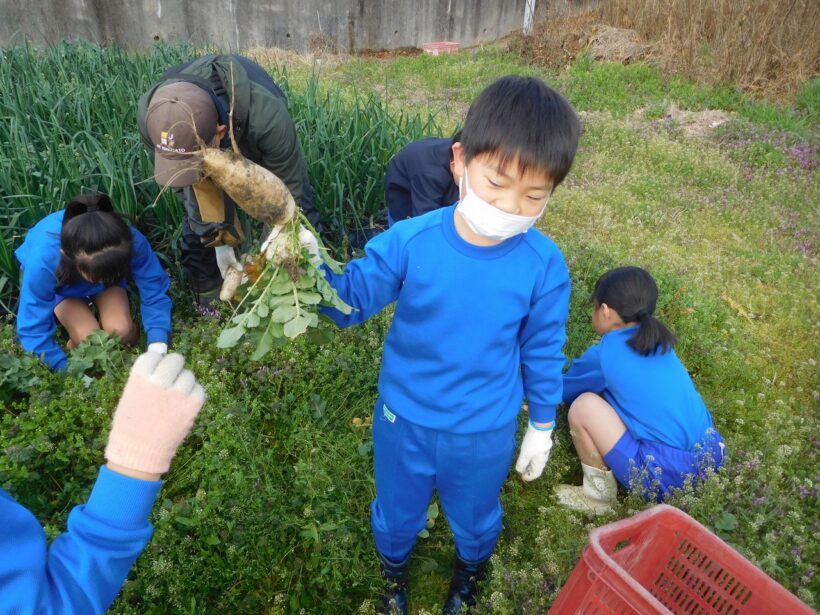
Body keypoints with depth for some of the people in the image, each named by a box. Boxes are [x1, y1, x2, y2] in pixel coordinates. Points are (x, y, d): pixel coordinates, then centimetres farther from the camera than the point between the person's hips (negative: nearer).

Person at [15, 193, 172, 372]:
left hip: (107, 268, 1)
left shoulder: (132, 242, -39)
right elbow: (33, 330, -31)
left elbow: (154, 293, -30)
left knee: (122, 330, -24)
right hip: (59, 284, -1)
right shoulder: (43, 262, -41)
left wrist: (157, 352, -41)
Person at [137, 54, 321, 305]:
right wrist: (219, 240, -23)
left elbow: (289, 187, -34)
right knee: (197, 227, 0)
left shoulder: (265, 117, -50)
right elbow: (185, 178, -22)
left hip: (259, 147, -2)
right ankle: (208, 307, 18)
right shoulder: (152, 115, -39)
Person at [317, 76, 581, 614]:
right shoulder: (411, 240, -23)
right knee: (396, 513, 27)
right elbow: (351, 298, -15)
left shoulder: (544, 265, -19)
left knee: (476, 519, 29)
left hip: (485, 434, 1)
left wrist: (542, 427, 5)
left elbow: (543, 352, -6)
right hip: (404, 419, 0)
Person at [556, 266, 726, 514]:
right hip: (711, 456, 8)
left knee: (583, 405, -7)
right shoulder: (660, 342, 10)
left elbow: (564, 391, 9)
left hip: (667, 476, -8)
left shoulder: (603, 355, -9)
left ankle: (599, 495, 9)